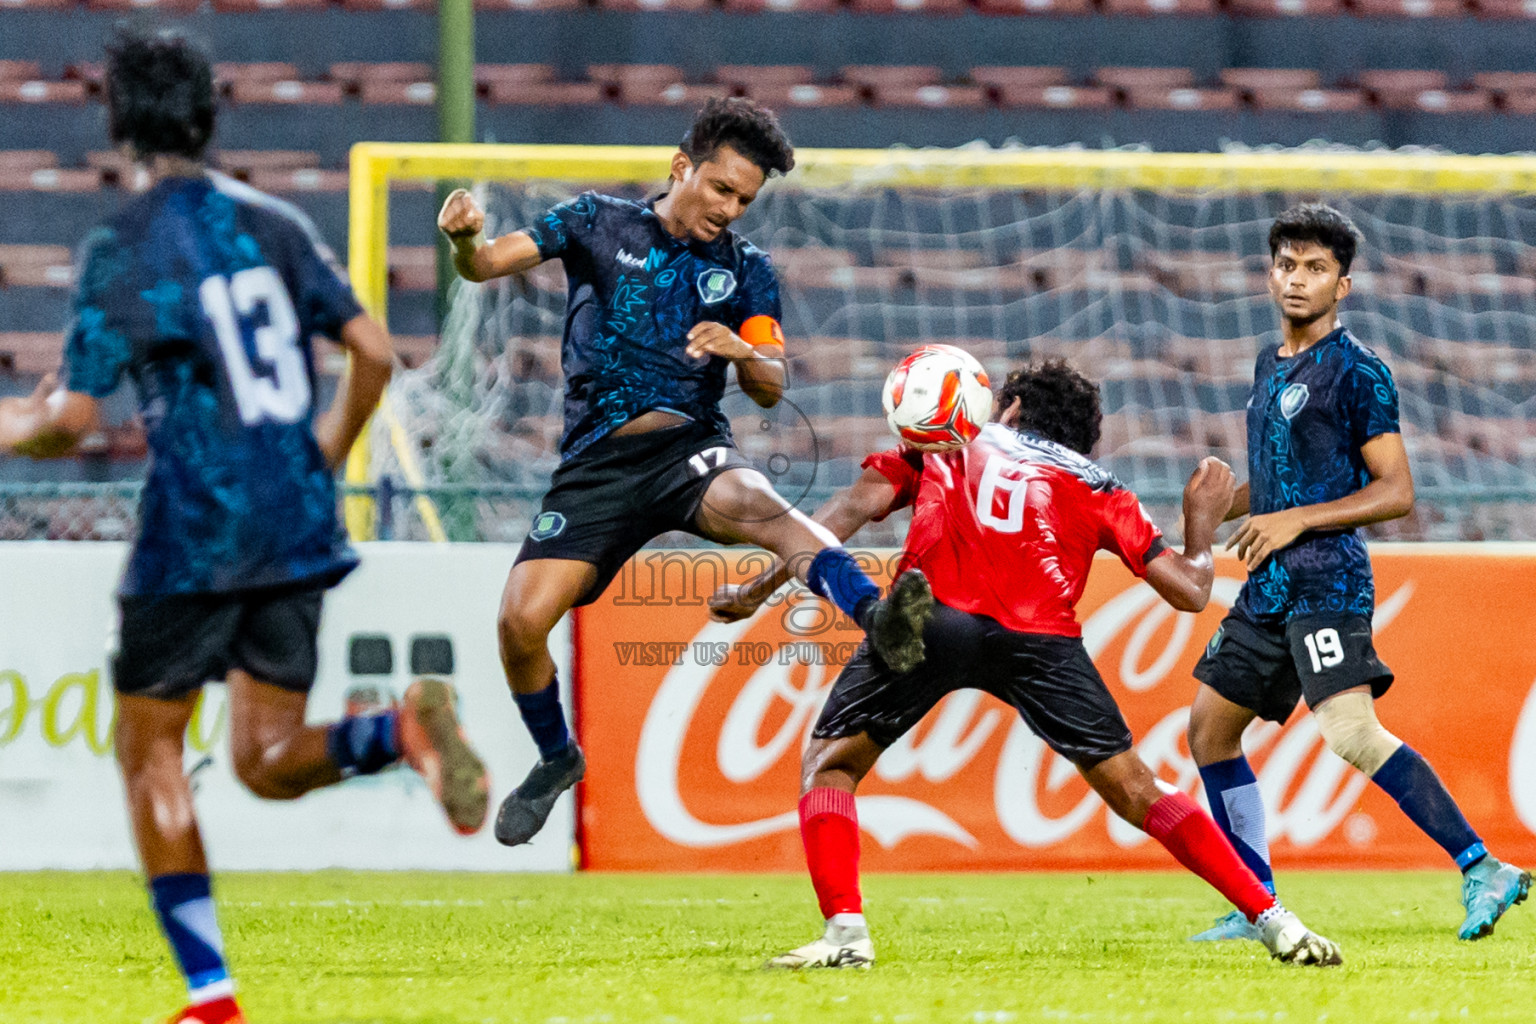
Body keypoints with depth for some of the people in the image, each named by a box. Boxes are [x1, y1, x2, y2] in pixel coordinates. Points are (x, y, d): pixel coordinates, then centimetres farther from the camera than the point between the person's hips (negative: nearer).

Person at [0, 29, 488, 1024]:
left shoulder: (122, 250, -7)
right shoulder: (277, 225, 9)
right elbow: (374, 354, 6)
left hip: (195, 532, -5)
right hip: (300, 530, 5)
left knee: (149, 748, 9)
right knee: (268, 759, 11)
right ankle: (404, 727, -20)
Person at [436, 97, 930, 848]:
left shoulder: (745, 270, 11)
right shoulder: (600, 223, 7)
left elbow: (770, 389, 6)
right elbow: (487, 265, 1)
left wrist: (742, 350, -18)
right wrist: (464, 238, -23)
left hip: (690, 447, -1)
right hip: (596, 461, 1)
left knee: (756, 505, -35)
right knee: (520, 620, -12)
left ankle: (880, 619, -58)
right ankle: (557, 758, 17)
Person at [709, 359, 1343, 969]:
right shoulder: (1098, 488, 29)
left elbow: (856, 506, 14)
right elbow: (1189, 591, 24)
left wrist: (759, 590, 15)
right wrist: (1201, 522, 45)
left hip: (931, 615, -1)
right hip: (1041, 636, 1)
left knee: (828, 763, 15)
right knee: (1136, 792, 13)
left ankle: (845, 931, -5)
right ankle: (1273, 921, 6)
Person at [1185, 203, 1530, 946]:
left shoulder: (1357, 371, -8)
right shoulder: (1270, 365, 17)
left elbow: (1395, 492, -12)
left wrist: (1296, 520, -17)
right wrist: (1216, 512, 14)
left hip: (1327, 578, -10)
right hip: (1270, 583, 10)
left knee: (1352, 733, -24)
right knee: (1209, 728, 12)